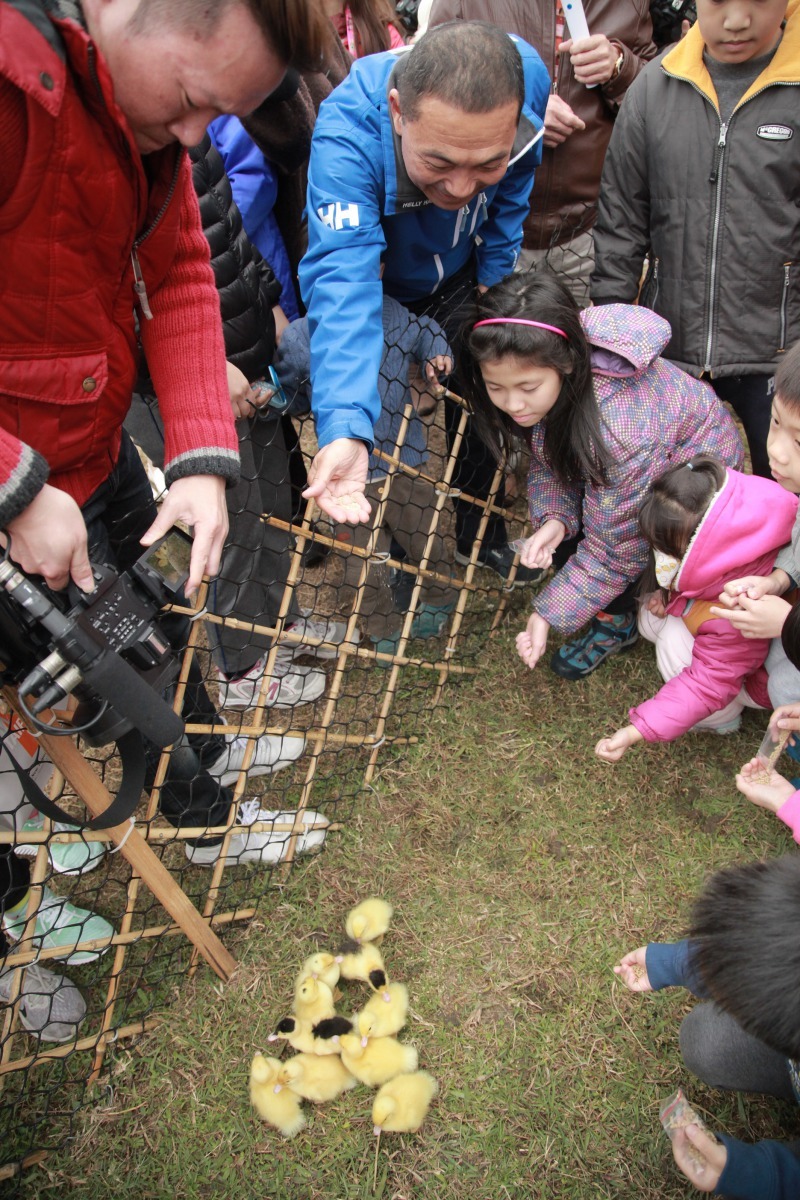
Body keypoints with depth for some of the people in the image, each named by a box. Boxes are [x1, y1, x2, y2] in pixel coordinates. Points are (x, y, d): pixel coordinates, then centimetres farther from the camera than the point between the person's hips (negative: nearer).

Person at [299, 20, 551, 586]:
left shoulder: (527, 77, -30)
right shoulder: (347, 133, -42)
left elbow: (511, 200, -10)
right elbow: (342, 288, -53)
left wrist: (494, 279, -1)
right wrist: (344, 430, -65)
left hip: (457, 276, 4)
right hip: (379, 283, -3)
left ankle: (482, 535, 32)